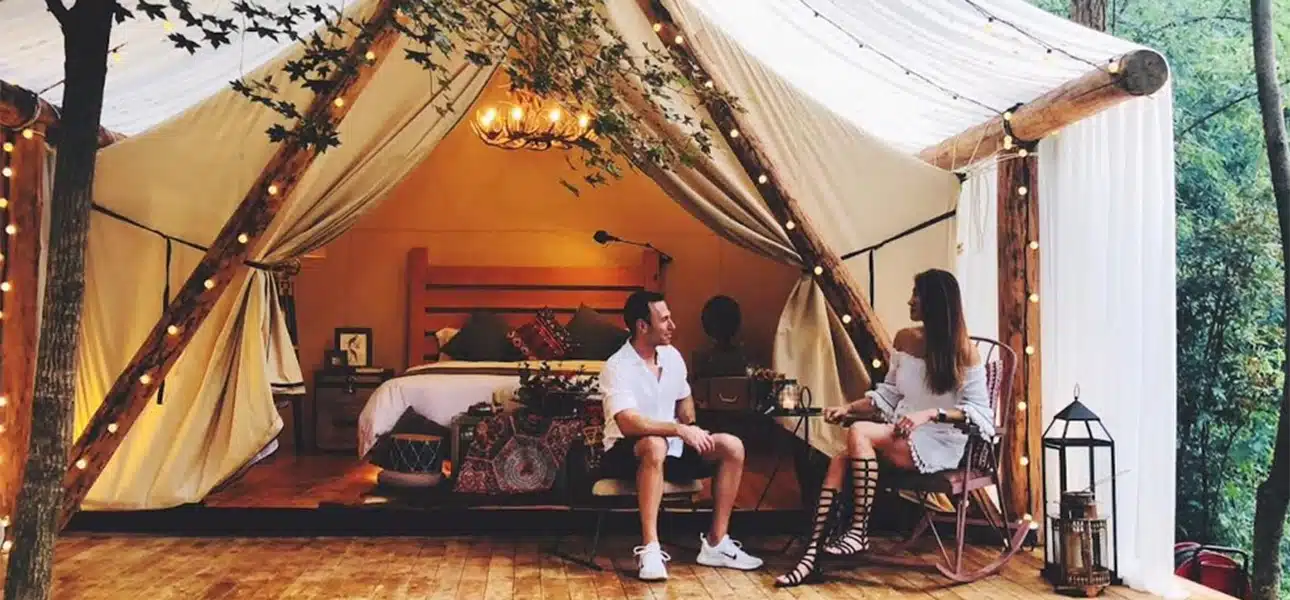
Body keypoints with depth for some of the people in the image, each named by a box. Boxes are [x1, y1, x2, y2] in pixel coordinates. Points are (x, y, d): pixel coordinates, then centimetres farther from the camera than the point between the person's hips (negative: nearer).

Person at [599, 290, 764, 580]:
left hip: (671, 448, 8)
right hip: (627, 454, -7)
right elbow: (628, 423, -32)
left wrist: (691, 427, -1)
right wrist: (680, 430, -35)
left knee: (732, 447, -8)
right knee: (655, 445, -40)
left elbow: (684, 399, 21)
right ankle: (650, 548, -38)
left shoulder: (672, 356, 5)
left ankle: (715, 543, -5)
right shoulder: (617, 367, -18)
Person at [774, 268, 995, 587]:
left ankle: (859, 532, -21)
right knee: (839, 461, -23)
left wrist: (931, 413, -24)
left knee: (860, 433, -31)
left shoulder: (963, 351, -9)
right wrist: (849, 407, 1)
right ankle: (812, 553, -28)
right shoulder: (905, 339, 9)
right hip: (902, 434, 6)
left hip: (940, 443, -6)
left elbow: (979, 412, -12)